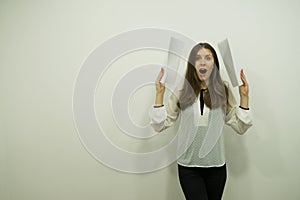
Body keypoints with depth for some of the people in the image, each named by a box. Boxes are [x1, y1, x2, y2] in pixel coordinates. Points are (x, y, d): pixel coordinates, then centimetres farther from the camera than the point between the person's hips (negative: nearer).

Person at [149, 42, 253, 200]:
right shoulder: (182, 91, -3)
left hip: (217, 166, 2)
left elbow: (240, 127, 1)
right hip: (188, 167, -2)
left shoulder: (223, 91, 0)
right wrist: (159, 93, -10)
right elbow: (160, 126, -6)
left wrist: (244, 97, -5)